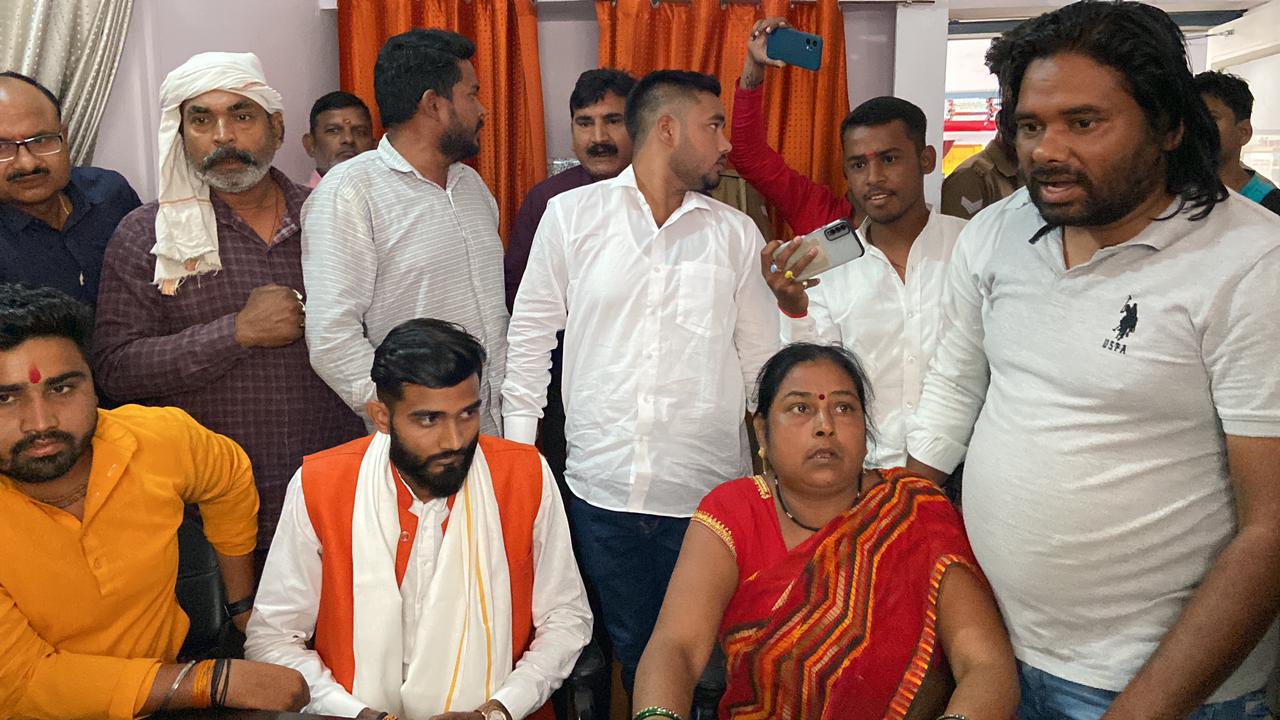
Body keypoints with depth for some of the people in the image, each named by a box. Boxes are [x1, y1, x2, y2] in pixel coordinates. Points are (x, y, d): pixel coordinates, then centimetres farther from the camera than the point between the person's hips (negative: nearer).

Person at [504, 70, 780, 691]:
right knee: (629, 653, 13)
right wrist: (517, 451, 2)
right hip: (600, 492, -1)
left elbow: (762, 360, 10)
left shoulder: (737, 235, 5)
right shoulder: (571, 214, 1)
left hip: (709, 495, 1)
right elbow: (530, 337, 5)